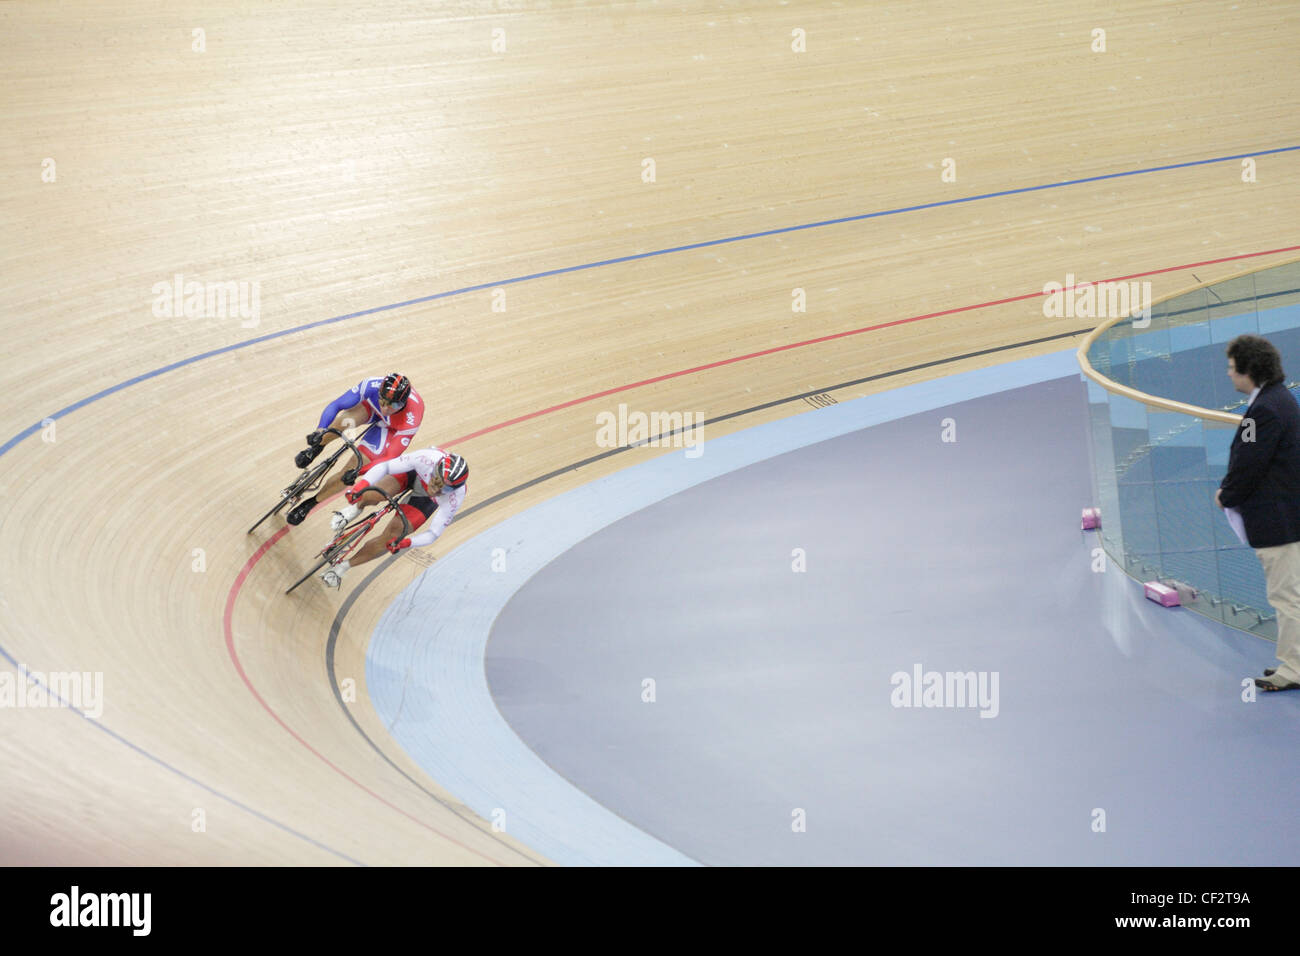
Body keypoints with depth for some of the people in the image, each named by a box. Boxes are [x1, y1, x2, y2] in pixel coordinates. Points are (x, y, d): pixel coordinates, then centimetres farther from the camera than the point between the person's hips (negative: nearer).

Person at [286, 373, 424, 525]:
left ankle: (311, 503, 15)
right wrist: (320, 430, -45)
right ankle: (314, 450, -2)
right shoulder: (372, 386, -39)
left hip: (389, 428, -1)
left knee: (347, 475, -11)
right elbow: (335, 405, -29)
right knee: (345, 420, -34)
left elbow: (391, 456, -35)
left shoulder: (411, 421, -42)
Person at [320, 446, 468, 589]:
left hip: (427, 500, 0)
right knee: (374, 495, -29)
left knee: (391, 538, -13)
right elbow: (384, 466, -35)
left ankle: (342, 567, 8)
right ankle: (355, 509, 11)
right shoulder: (427, 458, -44)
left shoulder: (455, 498, -39)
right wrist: (360, 486, -49)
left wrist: (404, 543, -44)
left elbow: (433, 534, -29)